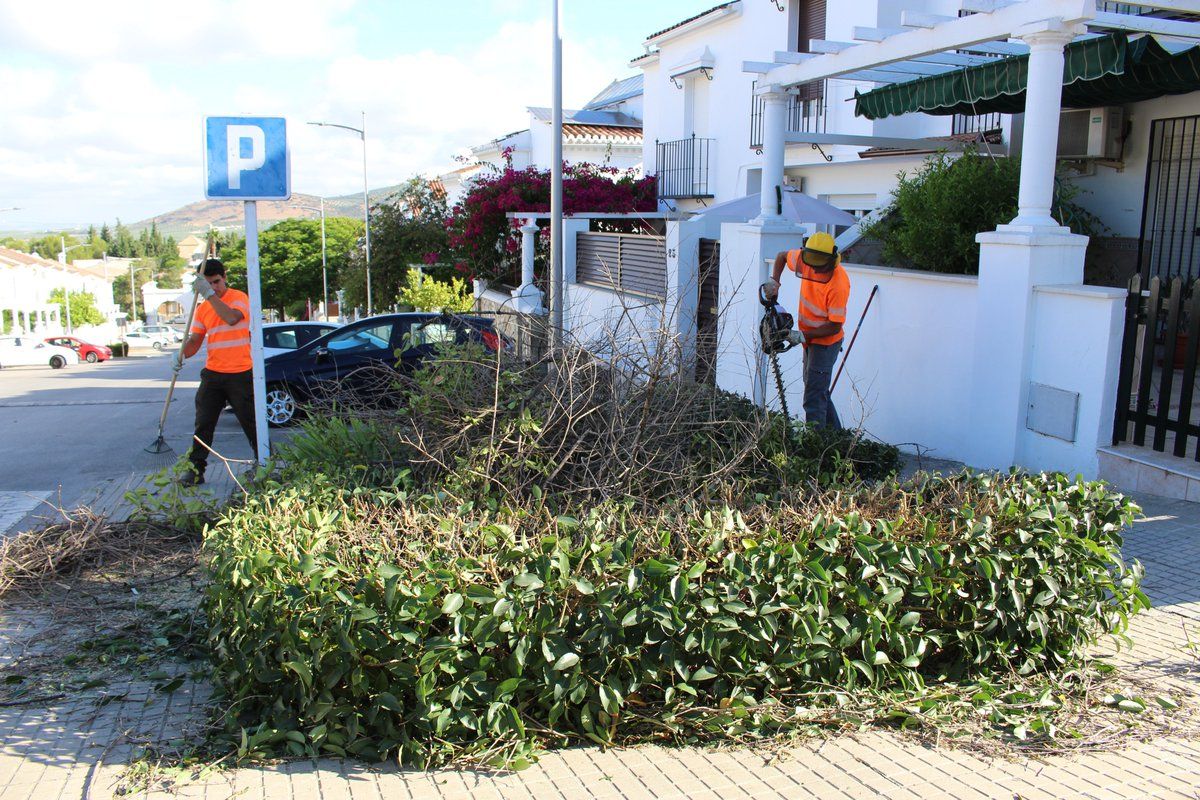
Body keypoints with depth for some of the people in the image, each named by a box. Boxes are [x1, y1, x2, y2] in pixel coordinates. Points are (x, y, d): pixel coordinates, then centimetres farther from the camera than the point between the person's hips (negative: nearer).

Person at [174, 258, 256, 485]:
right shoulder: (203, 308, 12)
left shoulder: (239, 298, -4)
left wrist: (210, 294, -26)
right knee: (203, 423, 4)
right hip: (213, 373, 5)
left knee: (251, 422, 2)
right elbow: (195, 340, 9)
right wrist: (182, 354, -11)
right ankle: (196, 469, 9)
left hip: (240, 374, -5)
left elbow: (232, 318, -26)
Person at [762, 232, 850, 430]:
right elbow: (782, 256, 13)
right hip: (811, 340, 9)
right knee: (817, 389, 20)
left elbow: (835, 326, -24)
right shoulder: (805, 259, -9)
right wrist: (774, 281, -2)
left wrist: (802, 336, -27)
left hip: (826, 341, -9)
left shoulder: (839, 283, -28)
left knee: (814, 398, -12)